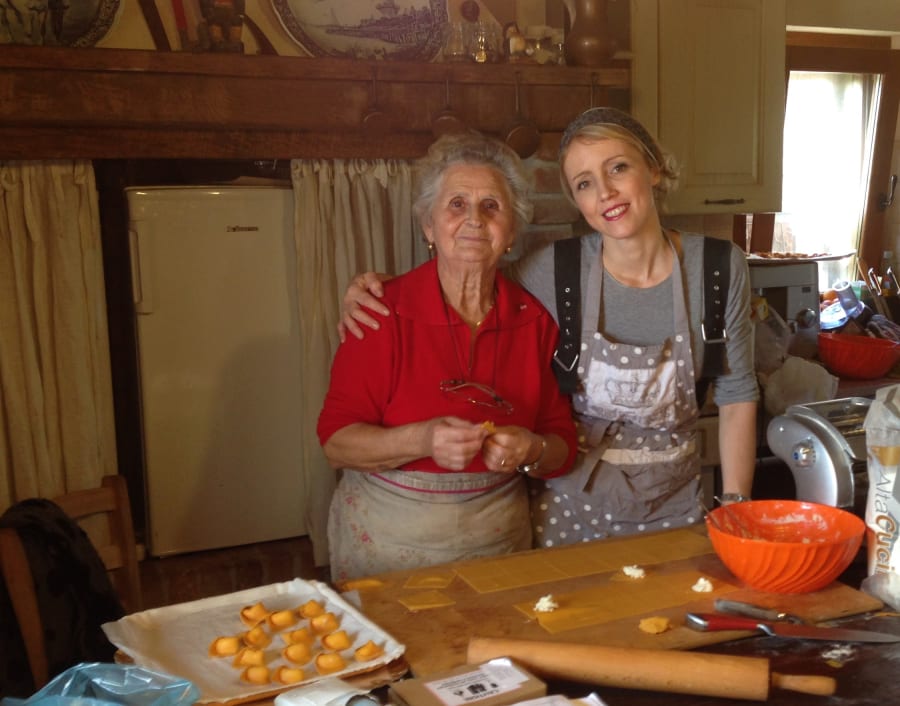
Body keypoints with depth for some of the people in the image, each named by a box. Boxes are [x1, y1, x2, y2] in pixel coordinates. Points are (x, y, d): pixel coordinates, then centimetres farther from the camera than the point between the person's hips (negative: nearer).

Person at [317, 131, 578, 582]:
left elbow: (563, 446, 1)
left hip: (498, 538, 3)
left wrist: (532, 451, -20)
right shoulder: (383, 312, -12)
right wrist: (421, 440, -29)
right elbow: (336, 442, -13)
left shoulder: (533, 320, -3)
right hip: (386, 540, -2)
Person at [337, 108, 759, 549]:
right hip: (569, 507, -1)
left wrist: (735, 508, -7)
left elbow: (737, 396, -3)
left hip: (673, 504, 2)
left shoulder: (719, 268, -10)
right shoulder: (552, 271, -15)